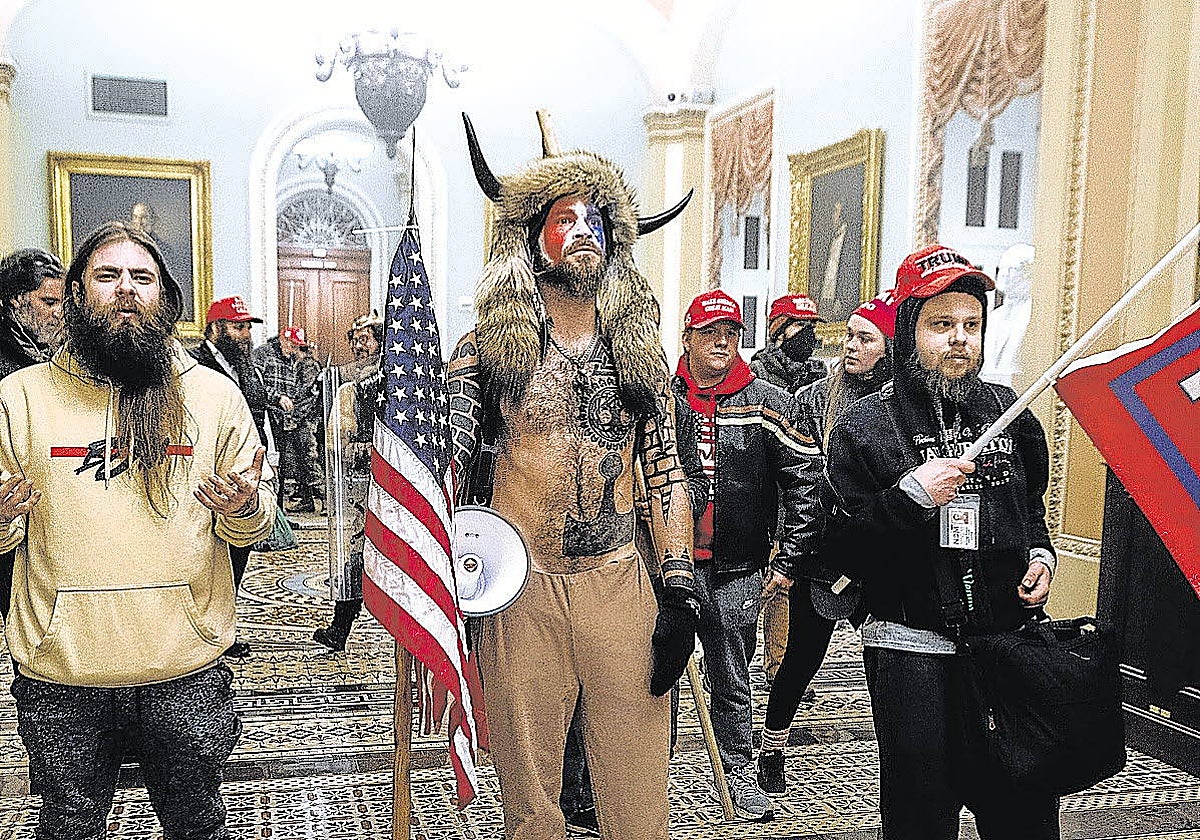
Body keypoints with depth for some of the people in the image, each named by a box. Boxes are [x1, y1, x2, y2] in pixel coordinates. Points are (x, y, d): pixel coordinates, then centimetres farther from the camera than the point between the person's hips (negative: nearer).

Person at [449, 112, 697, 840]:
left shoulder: (640, 353, 9)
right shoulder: (488, 349, 2)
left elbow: (667, 474, 9)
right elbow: (452, 476, 0)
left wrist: (681, 595, 2)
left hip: (621, 585, 2)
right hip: (520, 588, -1)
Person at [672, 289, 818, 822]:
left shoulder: (769, 404, 1)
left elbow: (802, 481, 2)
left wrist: (789, 559, -1)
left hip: (736, 570, 0)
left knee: (732, 679, 12)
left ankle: (739, 771, 31)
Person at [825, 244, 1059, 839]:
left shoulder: (1008, 412, 9)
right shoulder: (864, 426, -5)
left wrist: (1040, 555, 6)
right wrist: (910, 495, -20)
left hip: (1008, 638, 4)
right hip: (912, 650, -4)